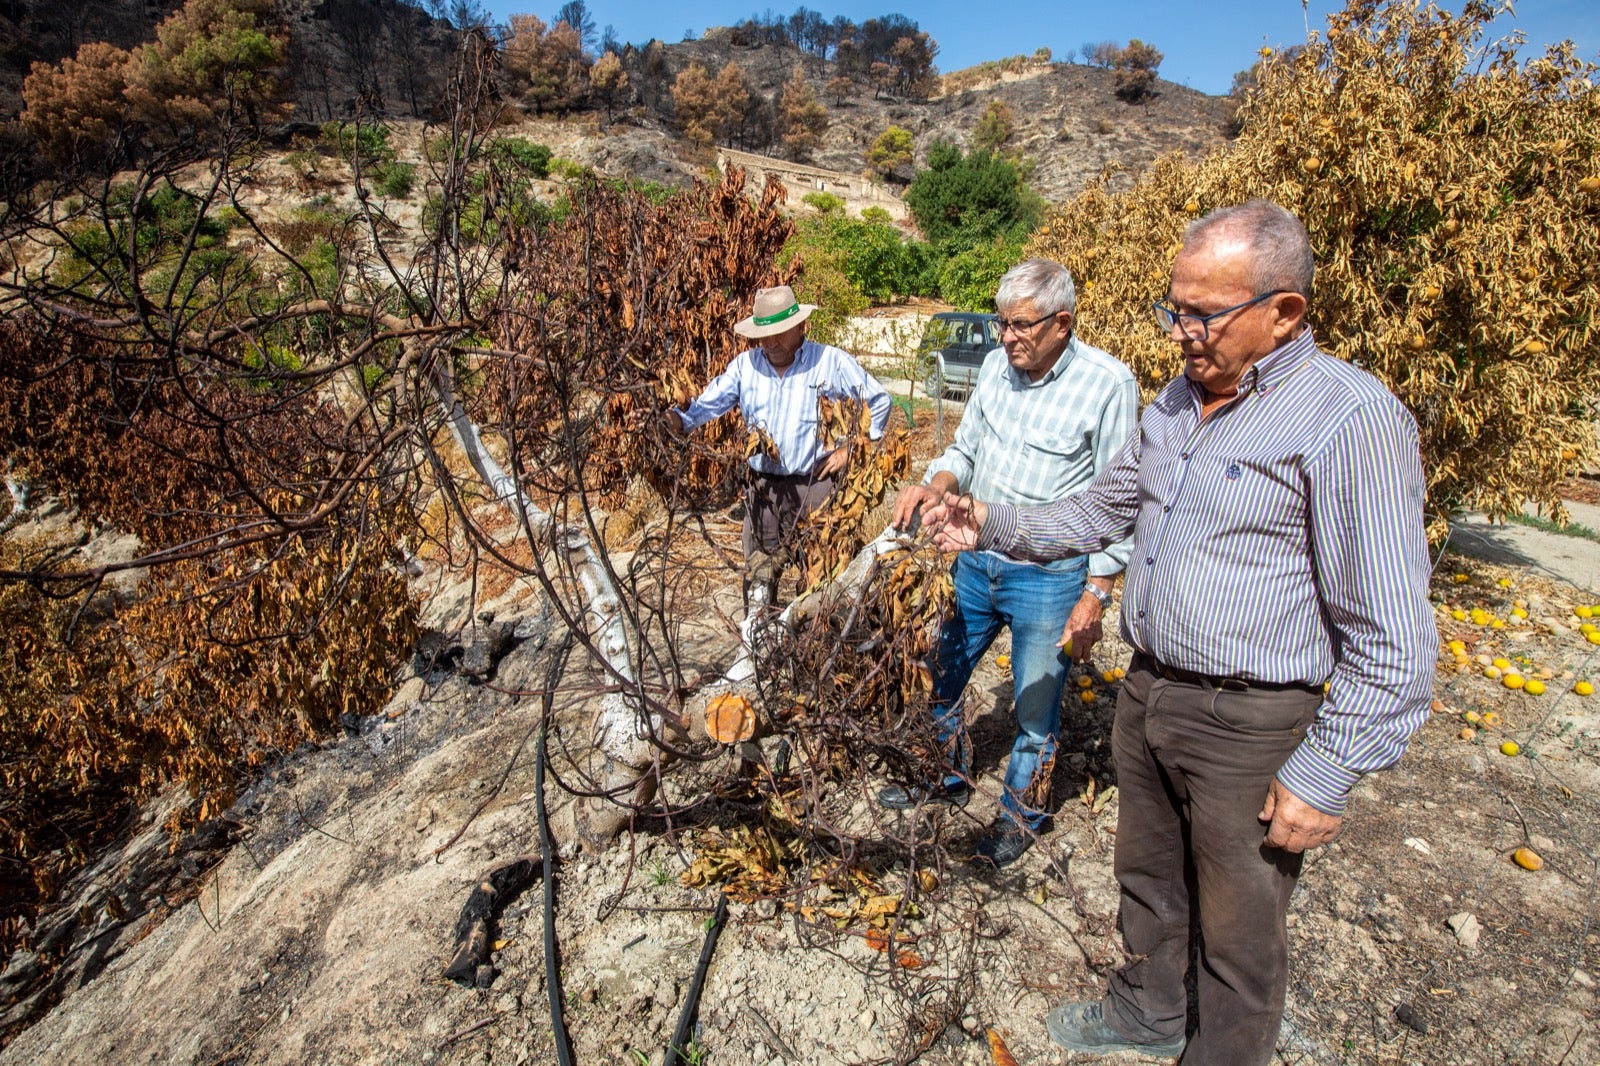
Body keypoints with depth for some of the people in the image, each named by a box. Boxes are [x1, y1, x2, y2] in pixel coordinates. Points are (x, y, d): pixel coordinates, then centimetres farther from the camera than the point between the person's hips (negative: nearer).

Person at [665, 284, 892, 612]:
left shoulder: (831, 361, -4)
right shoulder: (745, 364, 5)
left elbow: (879, 401, 3)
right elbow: (709, 402, 0)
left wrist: (850, 448, -1)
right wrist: (680, 420, -21)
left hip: (816, 485, -3)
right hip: (763, 486, 3)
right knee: (758, 570, 9)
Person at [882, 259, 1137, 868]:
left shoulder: (1108, 383, -14)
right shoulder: (997, 365, 2)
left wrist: (1095, 594, -12)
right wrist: (932, 486, -9)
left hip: (1049, 578, -5)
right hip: (975, 561, 6)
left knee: (1035, 708, 11)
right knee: (938, 679, 17)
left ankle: (1022, 811, 36)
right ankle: (948, 779, 43)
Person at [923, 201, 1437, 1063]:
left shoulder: (1351, 419, -19)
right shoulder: (1179, 401, 5)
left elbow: (1391, 637, -18)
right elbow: (1101, 509, 16)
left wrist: (1327, 774, -17)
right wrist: (993, 527, 4)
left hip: (1249, 726, -7)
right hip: (1148, 693, 8)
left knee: (1237, 927, 15)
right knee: (1146, 874, 26)